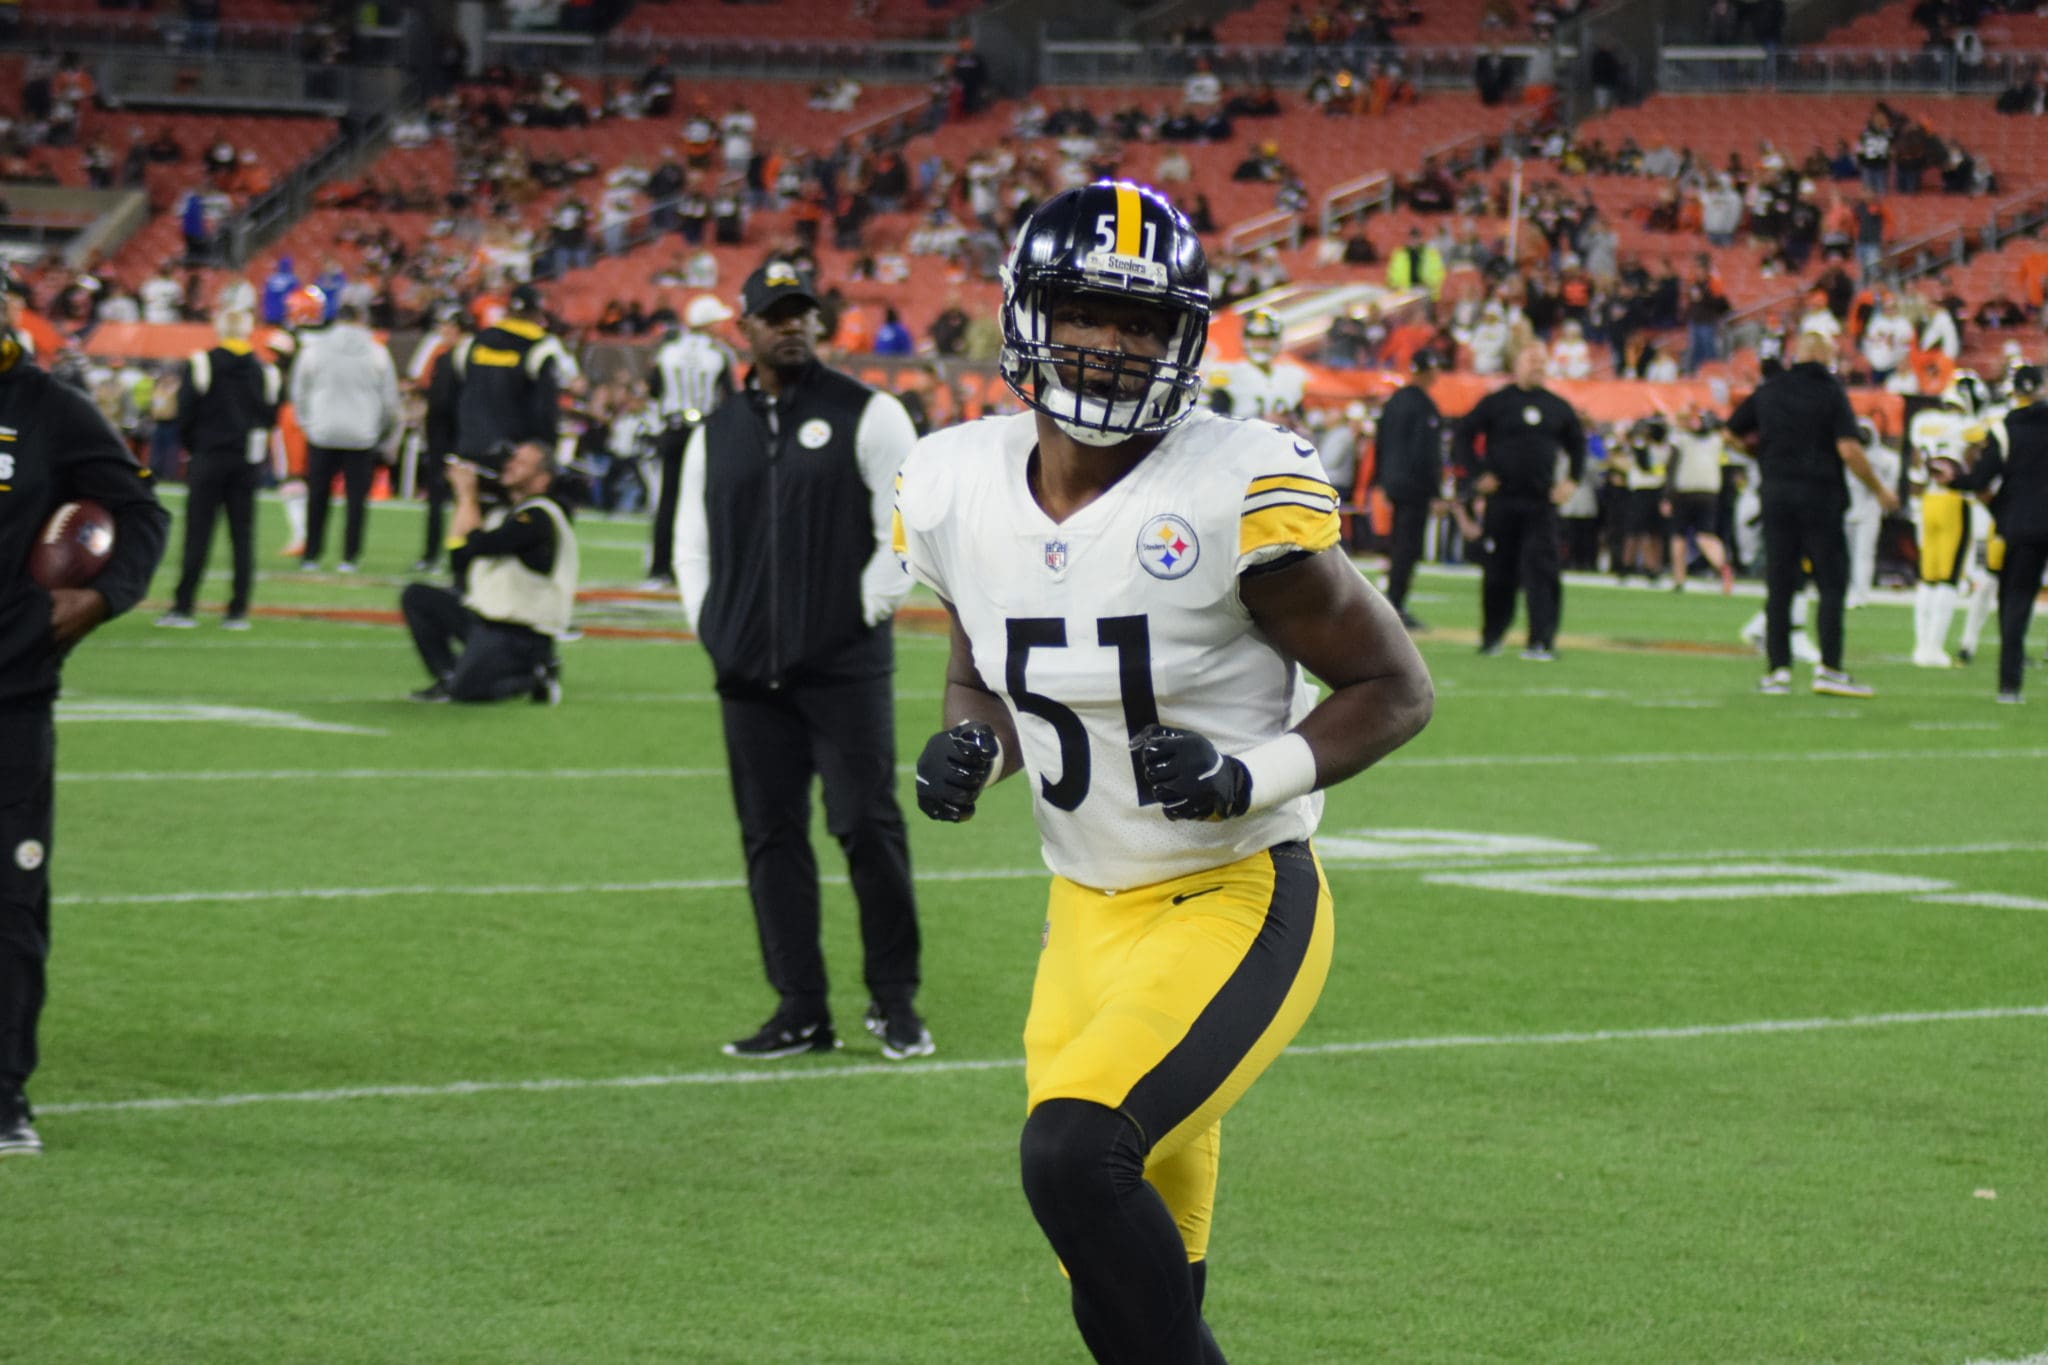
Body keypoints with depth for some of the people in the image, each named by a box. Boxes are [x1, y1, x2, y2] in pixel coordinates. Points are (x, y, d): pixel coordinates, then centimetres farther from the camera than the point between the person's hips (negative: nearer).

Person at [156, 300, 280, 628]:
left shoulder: (201, 364, -5)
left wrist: (191, 446, 10)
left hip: (209, 457, -2)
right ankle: (238, 611, 4)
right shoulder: (266, 371, 4)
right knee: (243, 534, 5)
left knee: (198, 532, -1)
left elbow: (186, 413, -5)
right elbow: (271, 416, 9)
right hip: (248, 462, 3)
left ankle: (182, 607, -4)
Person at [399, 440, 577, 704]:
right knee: (415, 596, 2)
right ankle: (448, 678, 2)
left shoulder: (539, 516, -16)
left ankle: (536, 676, 0)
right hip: (482, 617, 9)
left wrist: (468, 496, -12)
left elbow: (479, 544, -24)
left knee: (466, 690, -24)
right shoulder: (502, 511, 16)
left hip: (520, 633, -9)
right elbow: (457, 552, 12)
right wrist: (463, 500, 5)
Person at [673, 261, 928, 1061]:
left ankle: (895, 1001, 4)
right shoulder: (715, 433, 14)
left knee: (867, 827, -7)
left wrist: (871, 608, -7)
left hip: (844, 665, -5)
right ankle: (801, 1011, 10)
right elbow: (691, 536, 22)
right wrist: (709, 627, 11)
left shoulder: (867, 416, 0)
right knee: (771, 836, 5)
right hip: (749, 670, 5)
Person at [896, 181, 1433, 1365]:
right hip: (1089, 916, 6)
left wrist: (1255, 777, -24)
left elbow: (1395, 687, -9)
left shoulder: (1235, 494, -18)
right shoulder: (962, 490, -1)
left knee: (1076, 1155, -26)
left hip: (1240, 906, -6)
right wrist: (970, 748, -6)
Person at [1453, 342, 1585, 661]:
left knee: (1541, 568, -10)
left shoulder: (1557, 407, 11)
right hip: (1502, 500, -1)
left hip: (1542, 503, 1)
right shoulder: (1496, 403, 2)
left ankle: (1542, 641, -13)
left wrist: (1571, 480, 9)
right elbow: (1463, 437, 4)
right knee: (1498, 571, 6)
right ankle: (1491, 635, 22)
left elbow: (1577, 443, 23)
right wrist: (1479, 474, -6)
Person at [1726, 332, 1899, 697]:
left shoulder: (1768, 391, 8)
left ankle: (1777, 670, 3)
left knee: (1778, 587, 6)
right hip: (1820, 497, -4)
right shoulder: (1831, 392, -5)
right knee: (1832, 583, 0)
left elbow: (1730, 434, 13)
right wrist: (1880, 490, -2)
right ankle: (1828, 668, -7)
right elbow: (1848, 449, -13)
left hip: (1776, 497, 4)